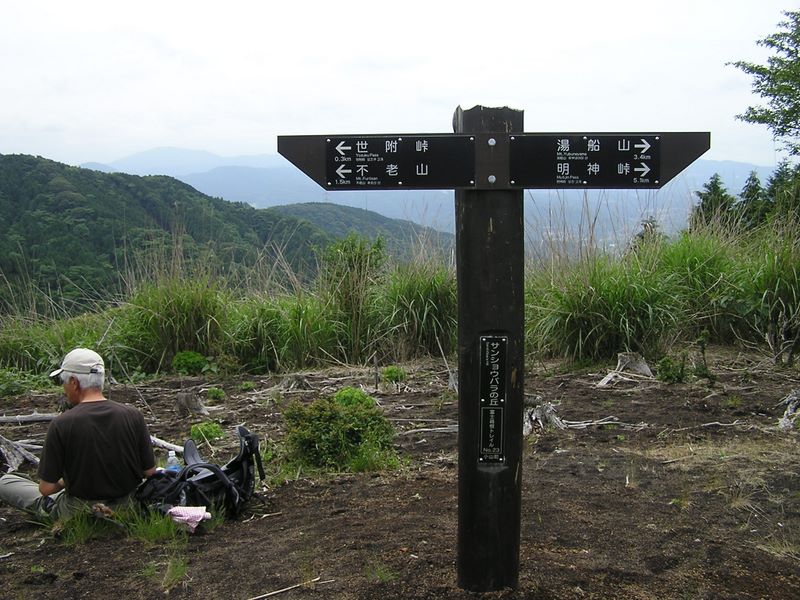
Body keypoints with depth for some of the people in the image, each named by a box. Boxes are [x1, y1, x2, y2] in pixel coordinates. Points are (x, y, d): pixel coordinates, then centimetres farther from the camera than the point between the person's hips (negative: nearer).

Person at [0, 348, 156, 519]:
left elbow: (46, 488, -13)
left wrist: (64, 483, 8)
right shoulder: (133, 416, -13)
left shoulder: (61, 425, -20)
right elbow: (150, 472, -5)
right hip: (126, 506, 3)